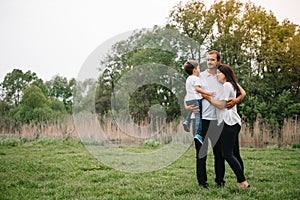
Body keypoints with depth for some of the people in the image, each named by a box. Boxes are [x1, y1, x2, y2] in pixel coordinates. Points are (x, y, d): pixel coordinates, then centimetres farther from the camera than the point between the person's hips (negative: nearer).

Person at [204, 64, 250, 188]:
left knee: (227, 154, -12)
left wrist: (208, 98, 0)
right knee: (234, 154, 11)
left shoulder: (226, 85, -7)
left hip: (229, 122, -10)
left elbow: (221, 105, -10)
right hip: (235, 123, 10)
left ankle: (243, 181, -13)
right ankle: (241, 182, 11)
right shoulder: (233, 85, 23)